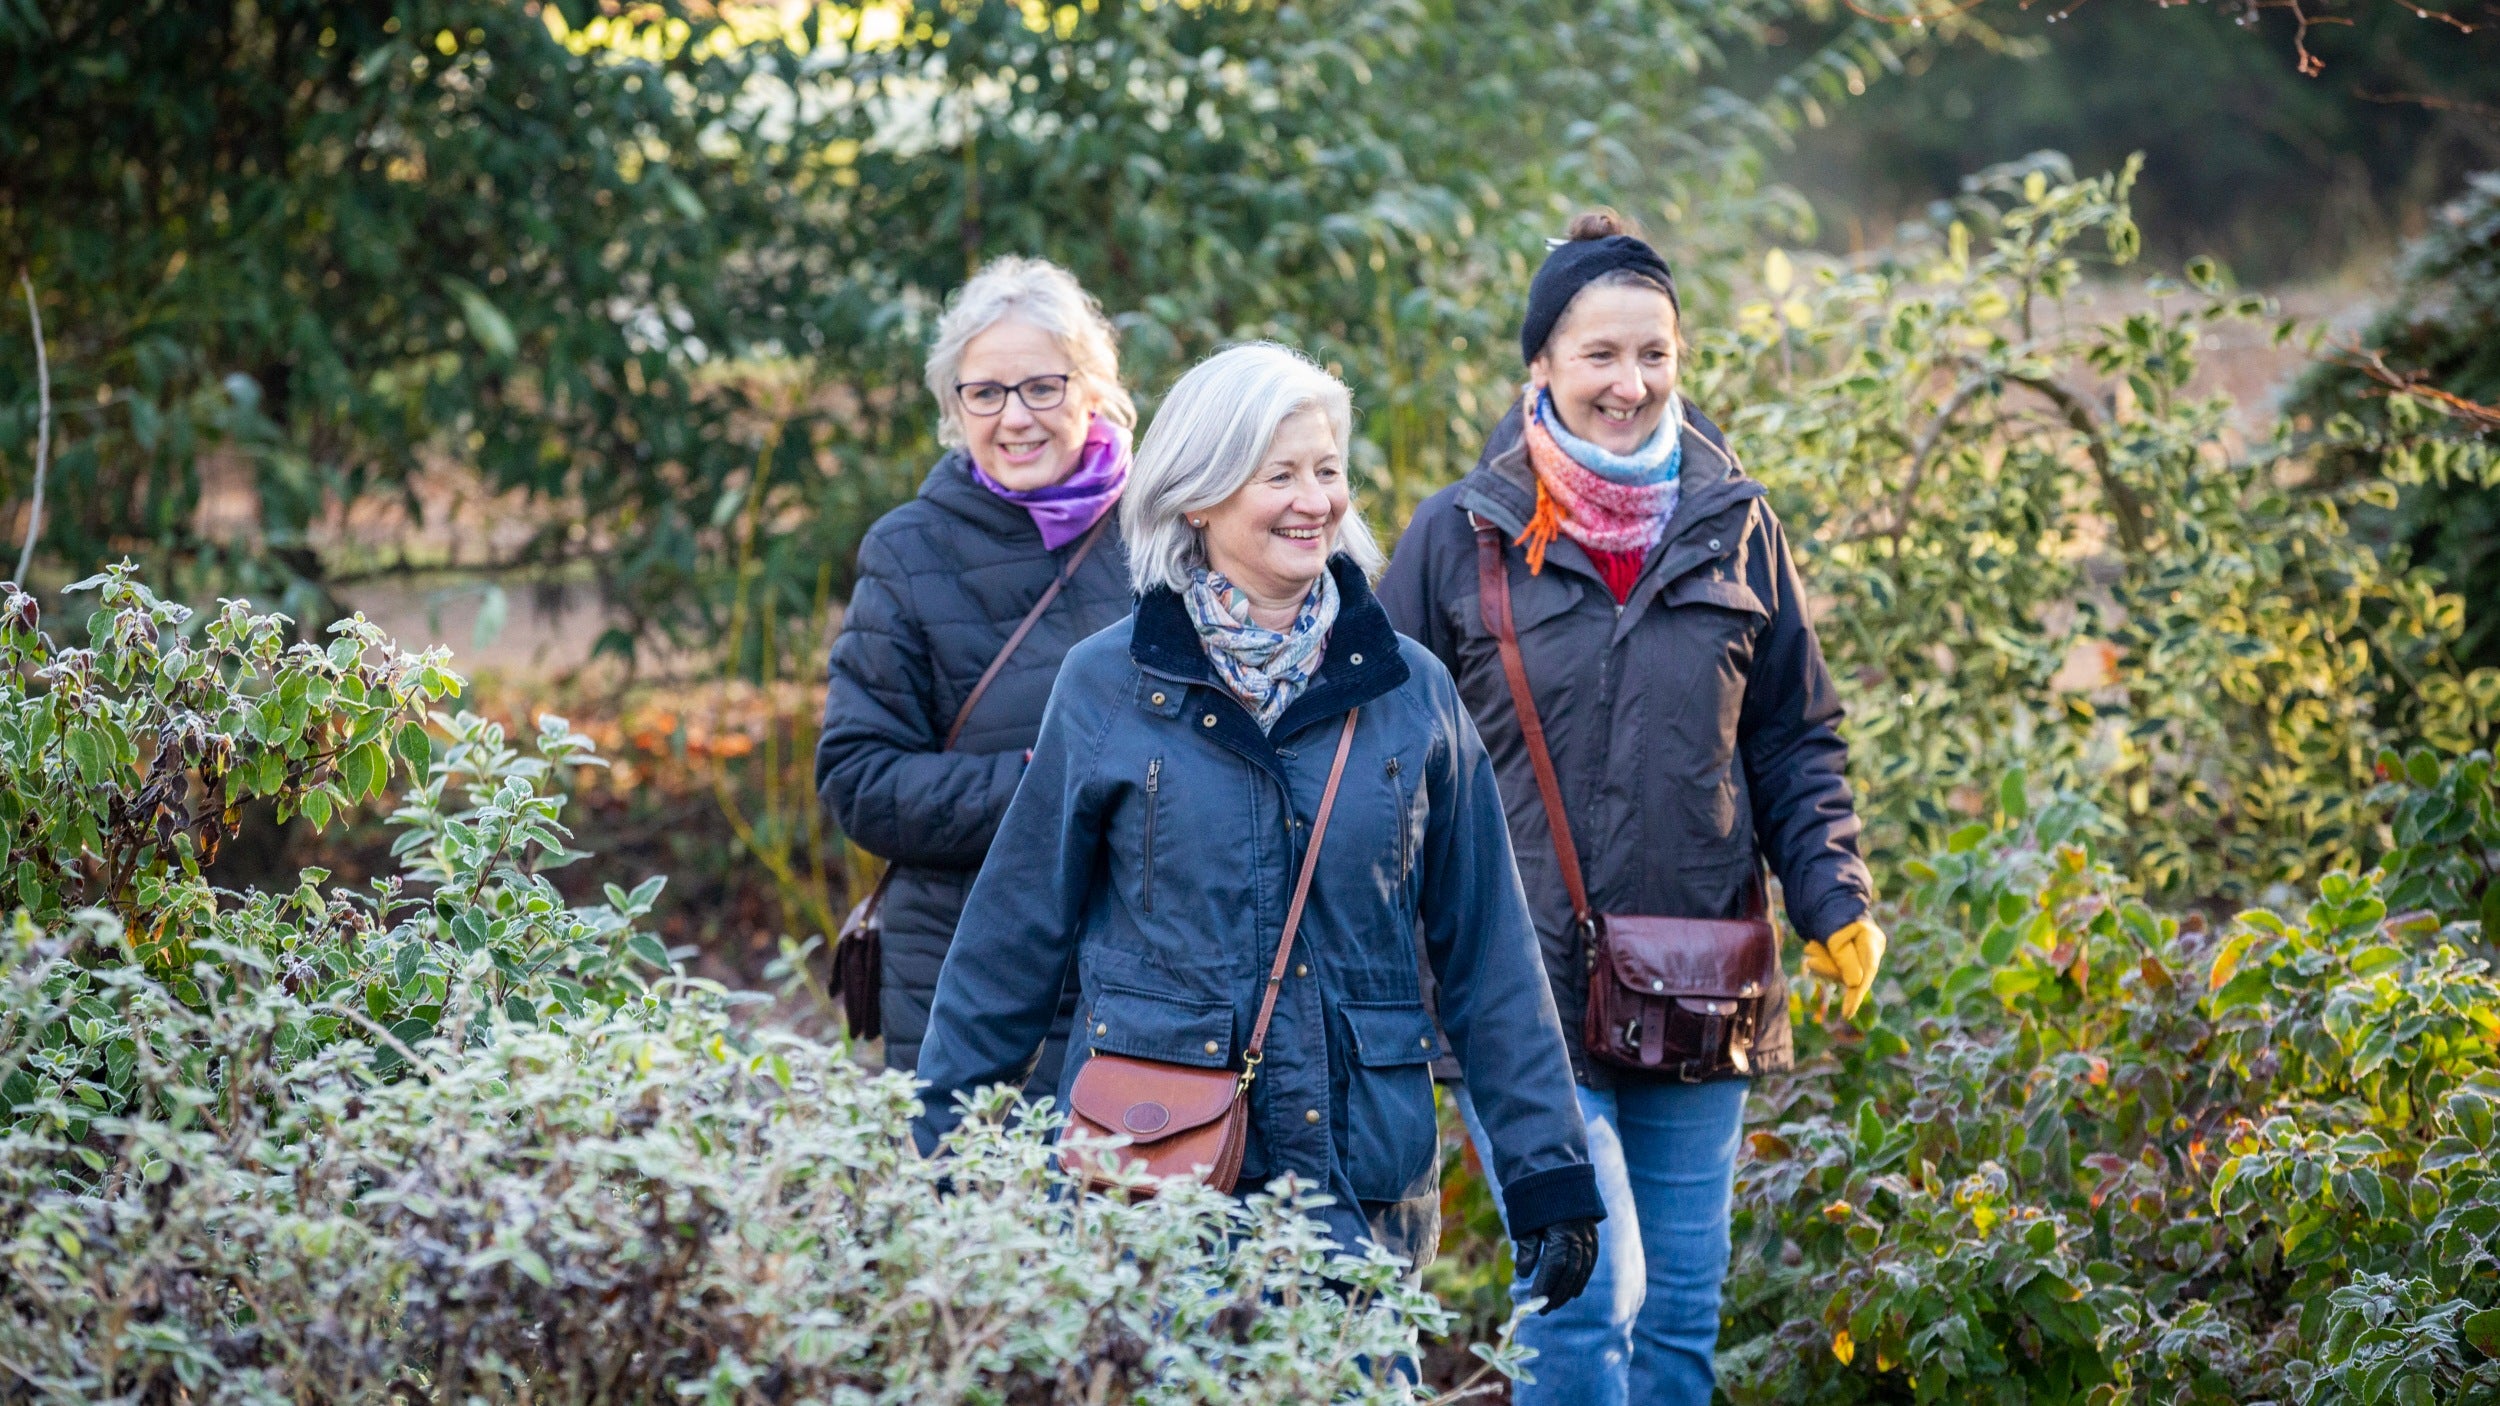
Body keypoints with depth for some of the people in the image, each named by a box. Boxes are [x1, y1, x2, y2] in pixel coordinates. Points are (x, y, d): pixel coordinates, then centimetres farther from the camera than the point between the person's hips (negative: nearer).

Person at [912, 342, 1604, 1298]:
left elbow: (1488, 956, 8)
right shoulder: (1108, 684, 2)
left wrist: (1549, 1174, 4)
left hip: (1360, 1178, 1)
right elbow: (1014, 933, 8)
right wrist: (937, 1157, 8)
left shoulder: (1409, 691, 5)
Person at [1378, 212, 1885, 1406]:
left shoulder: (1732, 531, 7)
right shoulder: (1460, 537, -1)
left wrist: (1835, 899, -1)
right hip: (1526, 990, -3)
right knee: (1589, 1302, -13)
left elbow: (1796, 742, 13)